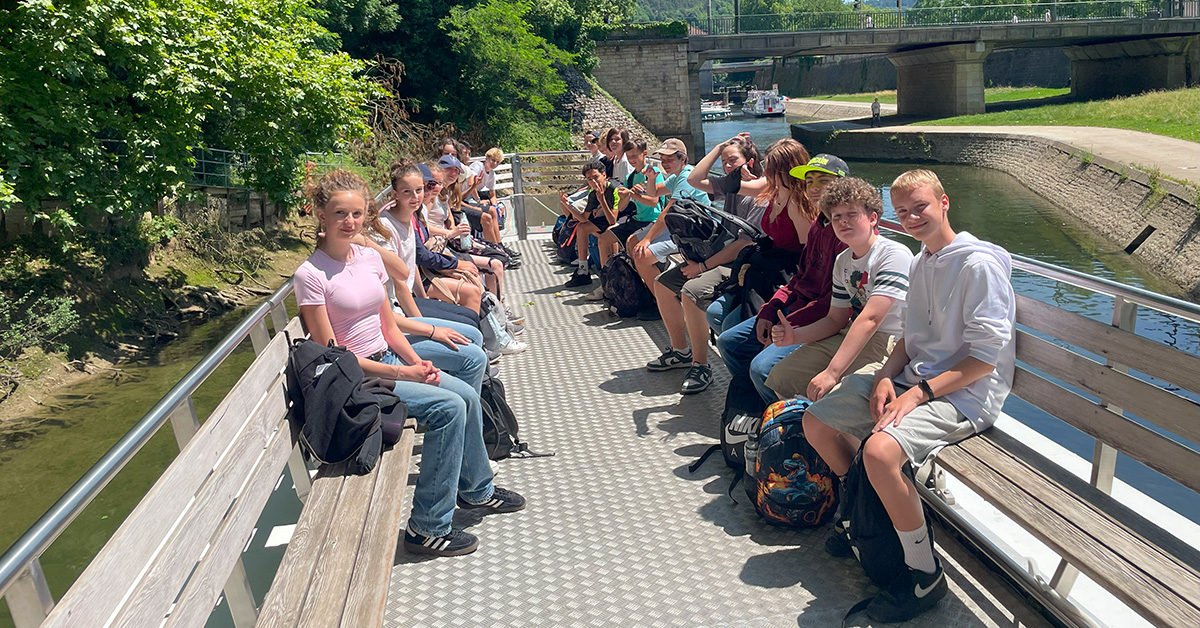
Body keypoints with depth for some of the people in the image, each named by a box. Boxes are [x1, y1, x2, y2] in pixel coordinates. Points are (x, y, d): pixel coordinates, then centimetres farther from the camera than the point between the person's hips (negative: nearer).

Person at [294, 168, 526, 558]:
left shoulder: (369, 257, 5)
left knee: (467, 396, -2)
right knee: (448, 407, -20)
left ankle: (476, 489, 23)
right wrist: (400, 373, -19)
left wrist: (417, 362, -6)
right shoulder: (311, 275, -16)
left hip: (389, 360, 7)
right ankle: (428, 527, -10)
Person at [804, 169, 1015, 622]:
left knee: (880, 449, -34)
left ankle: (925, 575, -14)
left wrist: (918, 394, -22)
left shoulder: (979, 264, -15)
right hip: (916, 380, 9)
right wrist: (886, 377, -1)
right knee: (816, 422, 5)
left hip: (965, 394, -9)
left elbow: (985, 358, -18)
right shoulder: (920, 264, 12)